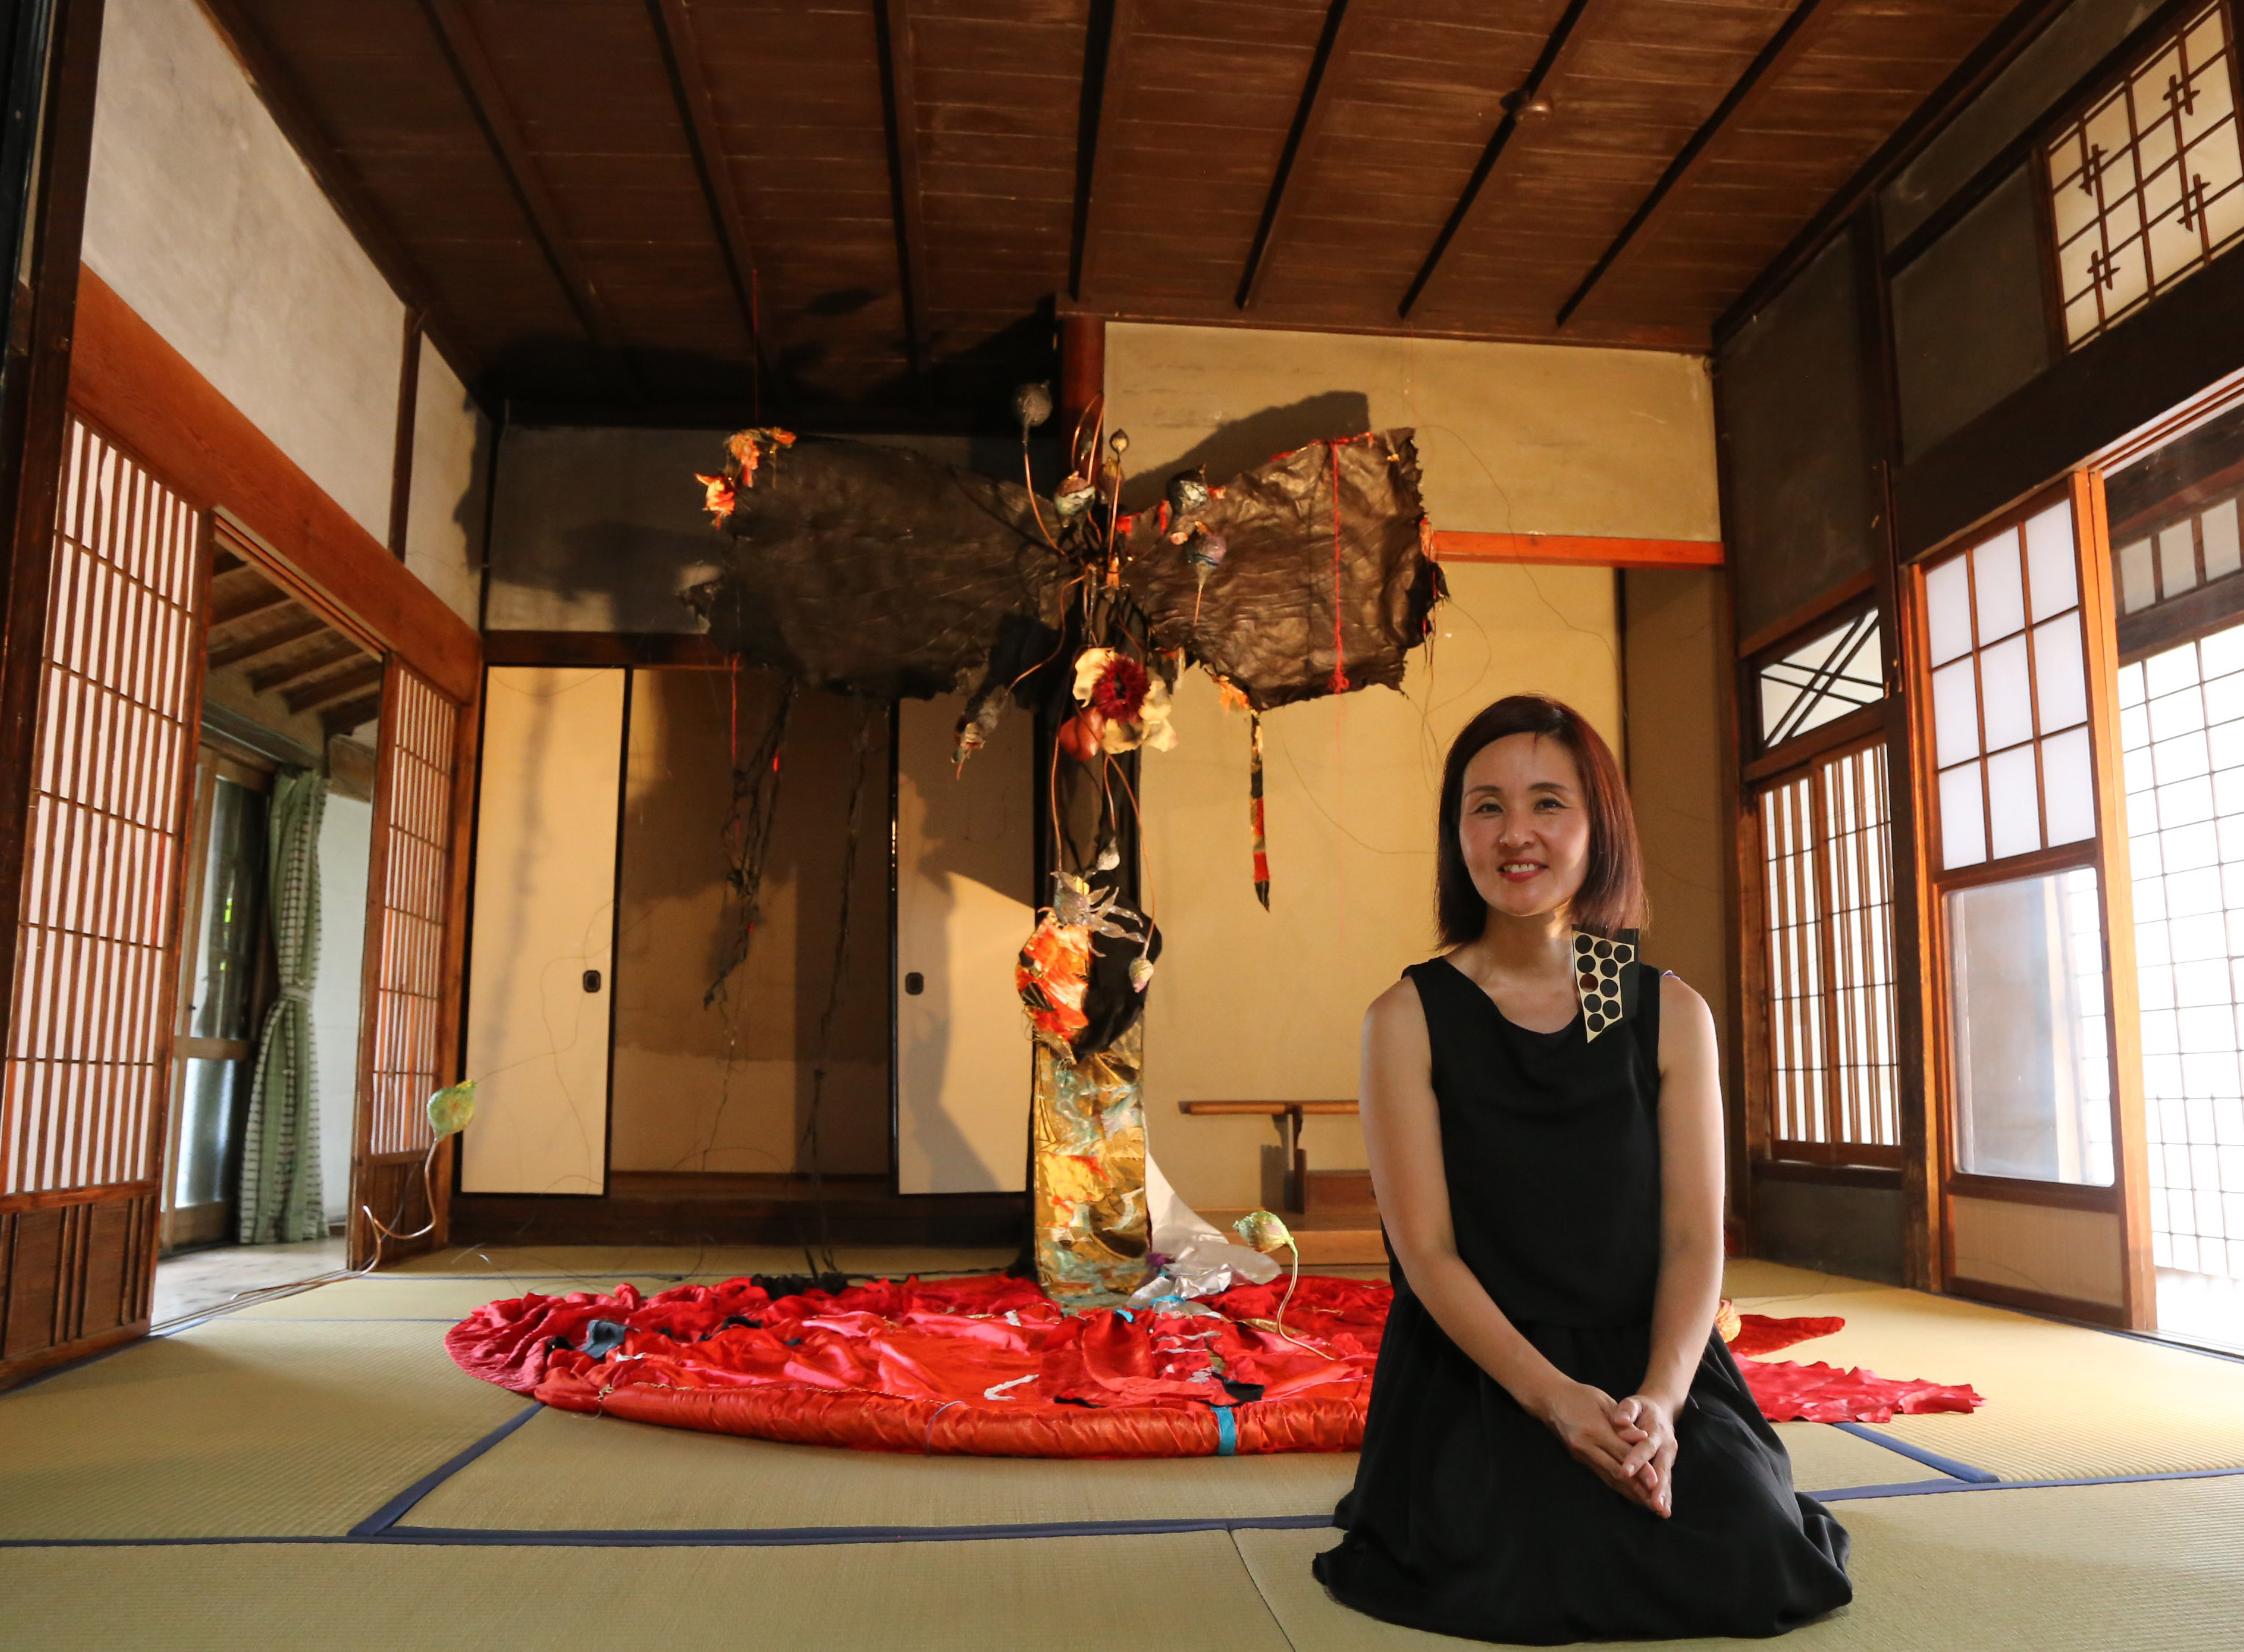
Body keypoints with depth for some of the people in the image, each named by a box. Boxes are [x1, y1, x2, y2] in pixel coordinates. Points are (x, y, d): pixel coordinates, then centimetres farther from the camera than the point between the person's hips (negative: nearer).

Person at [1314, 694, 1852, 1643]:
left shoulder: (1672, 1015, 1)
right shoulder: (1408, 1019, -6)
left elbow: (1694, 1238, -3)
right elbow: (1426, 1251, -9)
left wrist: (1659, 1400, -20)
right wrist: (1554, 1397, -22)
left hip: (1650, 1371, 3)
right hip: (1479, 1381, -2)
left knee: (1748, 1558, -19)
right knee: (1518, 1571, -25)